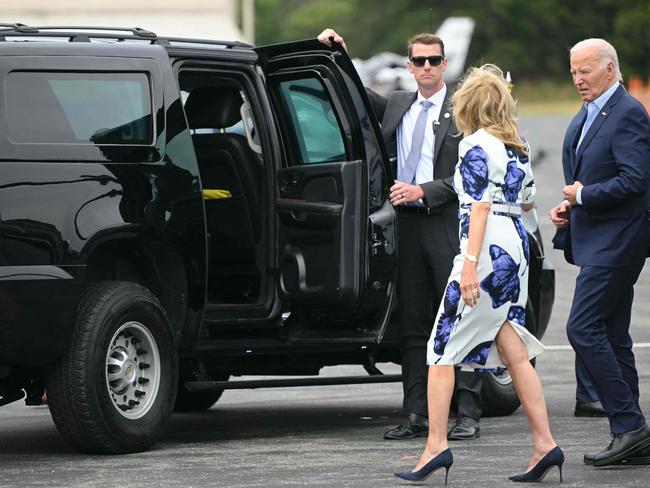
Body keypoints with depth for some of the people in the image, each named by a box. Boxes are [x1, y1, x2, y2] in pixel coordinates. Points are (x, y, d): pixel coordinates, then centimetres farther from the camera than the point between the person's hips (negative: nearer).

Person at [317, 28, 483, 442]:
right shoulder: (396, 106, 14)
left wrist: (422, 191, -15)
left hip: (448, 225, -6)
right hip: (408, 225, 6)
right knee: (413, 325, 6)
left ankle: (468, 415, -2)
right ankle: (417, 416, 9)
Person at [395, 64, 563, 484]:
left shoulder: (476, 145, -9)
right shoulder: (519, 146, 13)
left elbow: (481, 206, -18)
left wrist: (470, 263, -23)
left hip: (489, 248, -8)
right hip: (517, 245, 8)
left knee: (442, 349, -3)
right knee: (514, 351, 9)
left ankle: (436, 445, -9)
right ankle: (545, 444, 3)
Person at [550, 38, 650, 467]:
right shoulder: (586, 117, 16)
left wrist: (583, 196, -14)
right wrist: (570, 206, 8)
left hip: (615, 241, -10)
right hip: (599, 241, 10)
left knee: (584, 329, -14)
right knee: (612, 337, 10)